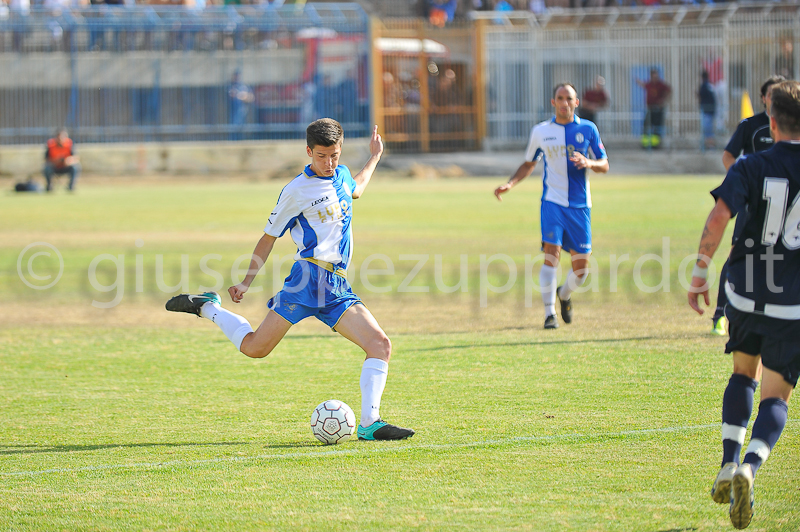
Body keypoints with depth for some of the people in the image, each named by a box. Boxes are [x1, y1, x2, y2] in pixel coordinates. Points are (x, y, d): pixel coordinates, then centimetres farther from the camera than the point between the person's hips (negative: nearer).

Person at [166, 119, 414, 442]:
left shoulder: (342, 175, 19)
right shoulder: (296, 191, 0)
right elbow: (268, 238, 6)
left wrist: (374, 158, 50)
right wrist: (245, 283, 5)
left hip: (338, 289, 6)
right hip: (310, 275, -6)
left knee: (380, 345, -11)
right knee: (255, 348, -12)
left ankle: (370, 424, -14)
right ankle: (208, 308, 13)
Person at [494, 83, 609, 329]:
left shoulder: (587, 129, 4)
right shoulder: (540, 131, 6)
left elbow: (604, 165, 5)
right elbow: (529, 164, 18)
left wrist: (590, 163, -18)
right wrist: (510, 184, 2)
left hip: (580, 205, 1)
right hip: (552, 201, -1)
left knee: (581, 267, 2)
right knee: (551, 253, -18)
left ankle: (564, 294, 35)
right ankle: (549, 313, -14)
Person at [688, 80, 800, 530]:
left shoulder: (752, 168, -6)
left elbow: (720, 216, -18)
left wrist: (701, 271, -10)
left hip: (745, 293, 1)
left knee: (743, 374, 25)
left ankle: (729, 466, 13)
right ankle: (749, 466, -24)